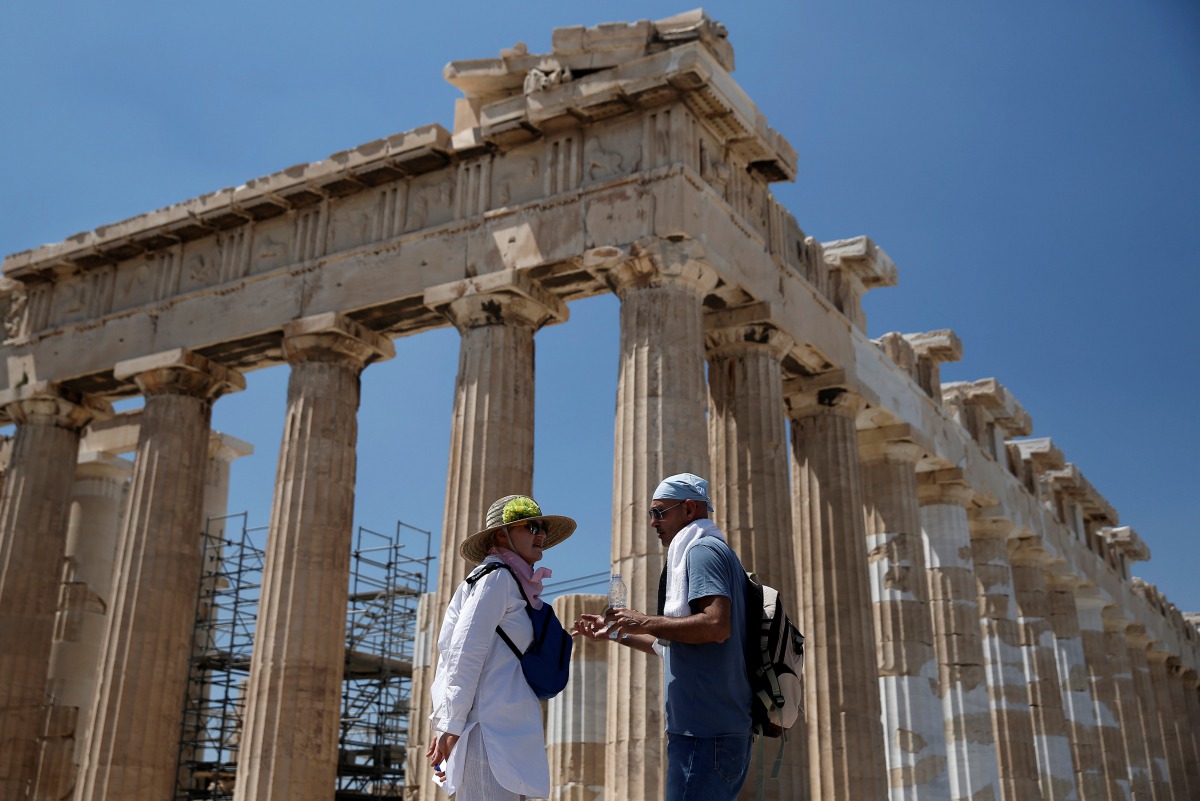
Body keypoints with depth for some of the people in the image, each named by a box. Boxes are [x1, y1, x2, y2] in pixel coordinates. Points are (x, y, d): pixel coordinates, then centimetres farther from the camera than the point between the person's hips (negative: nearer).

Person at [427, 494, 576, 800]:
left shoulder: (515, 584, 21)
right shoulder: (497, 578, -5)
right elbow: (466, 653, -13)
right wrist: (450, 726, -15)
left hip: (506, 732, 9)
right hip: (490, 728, -9)